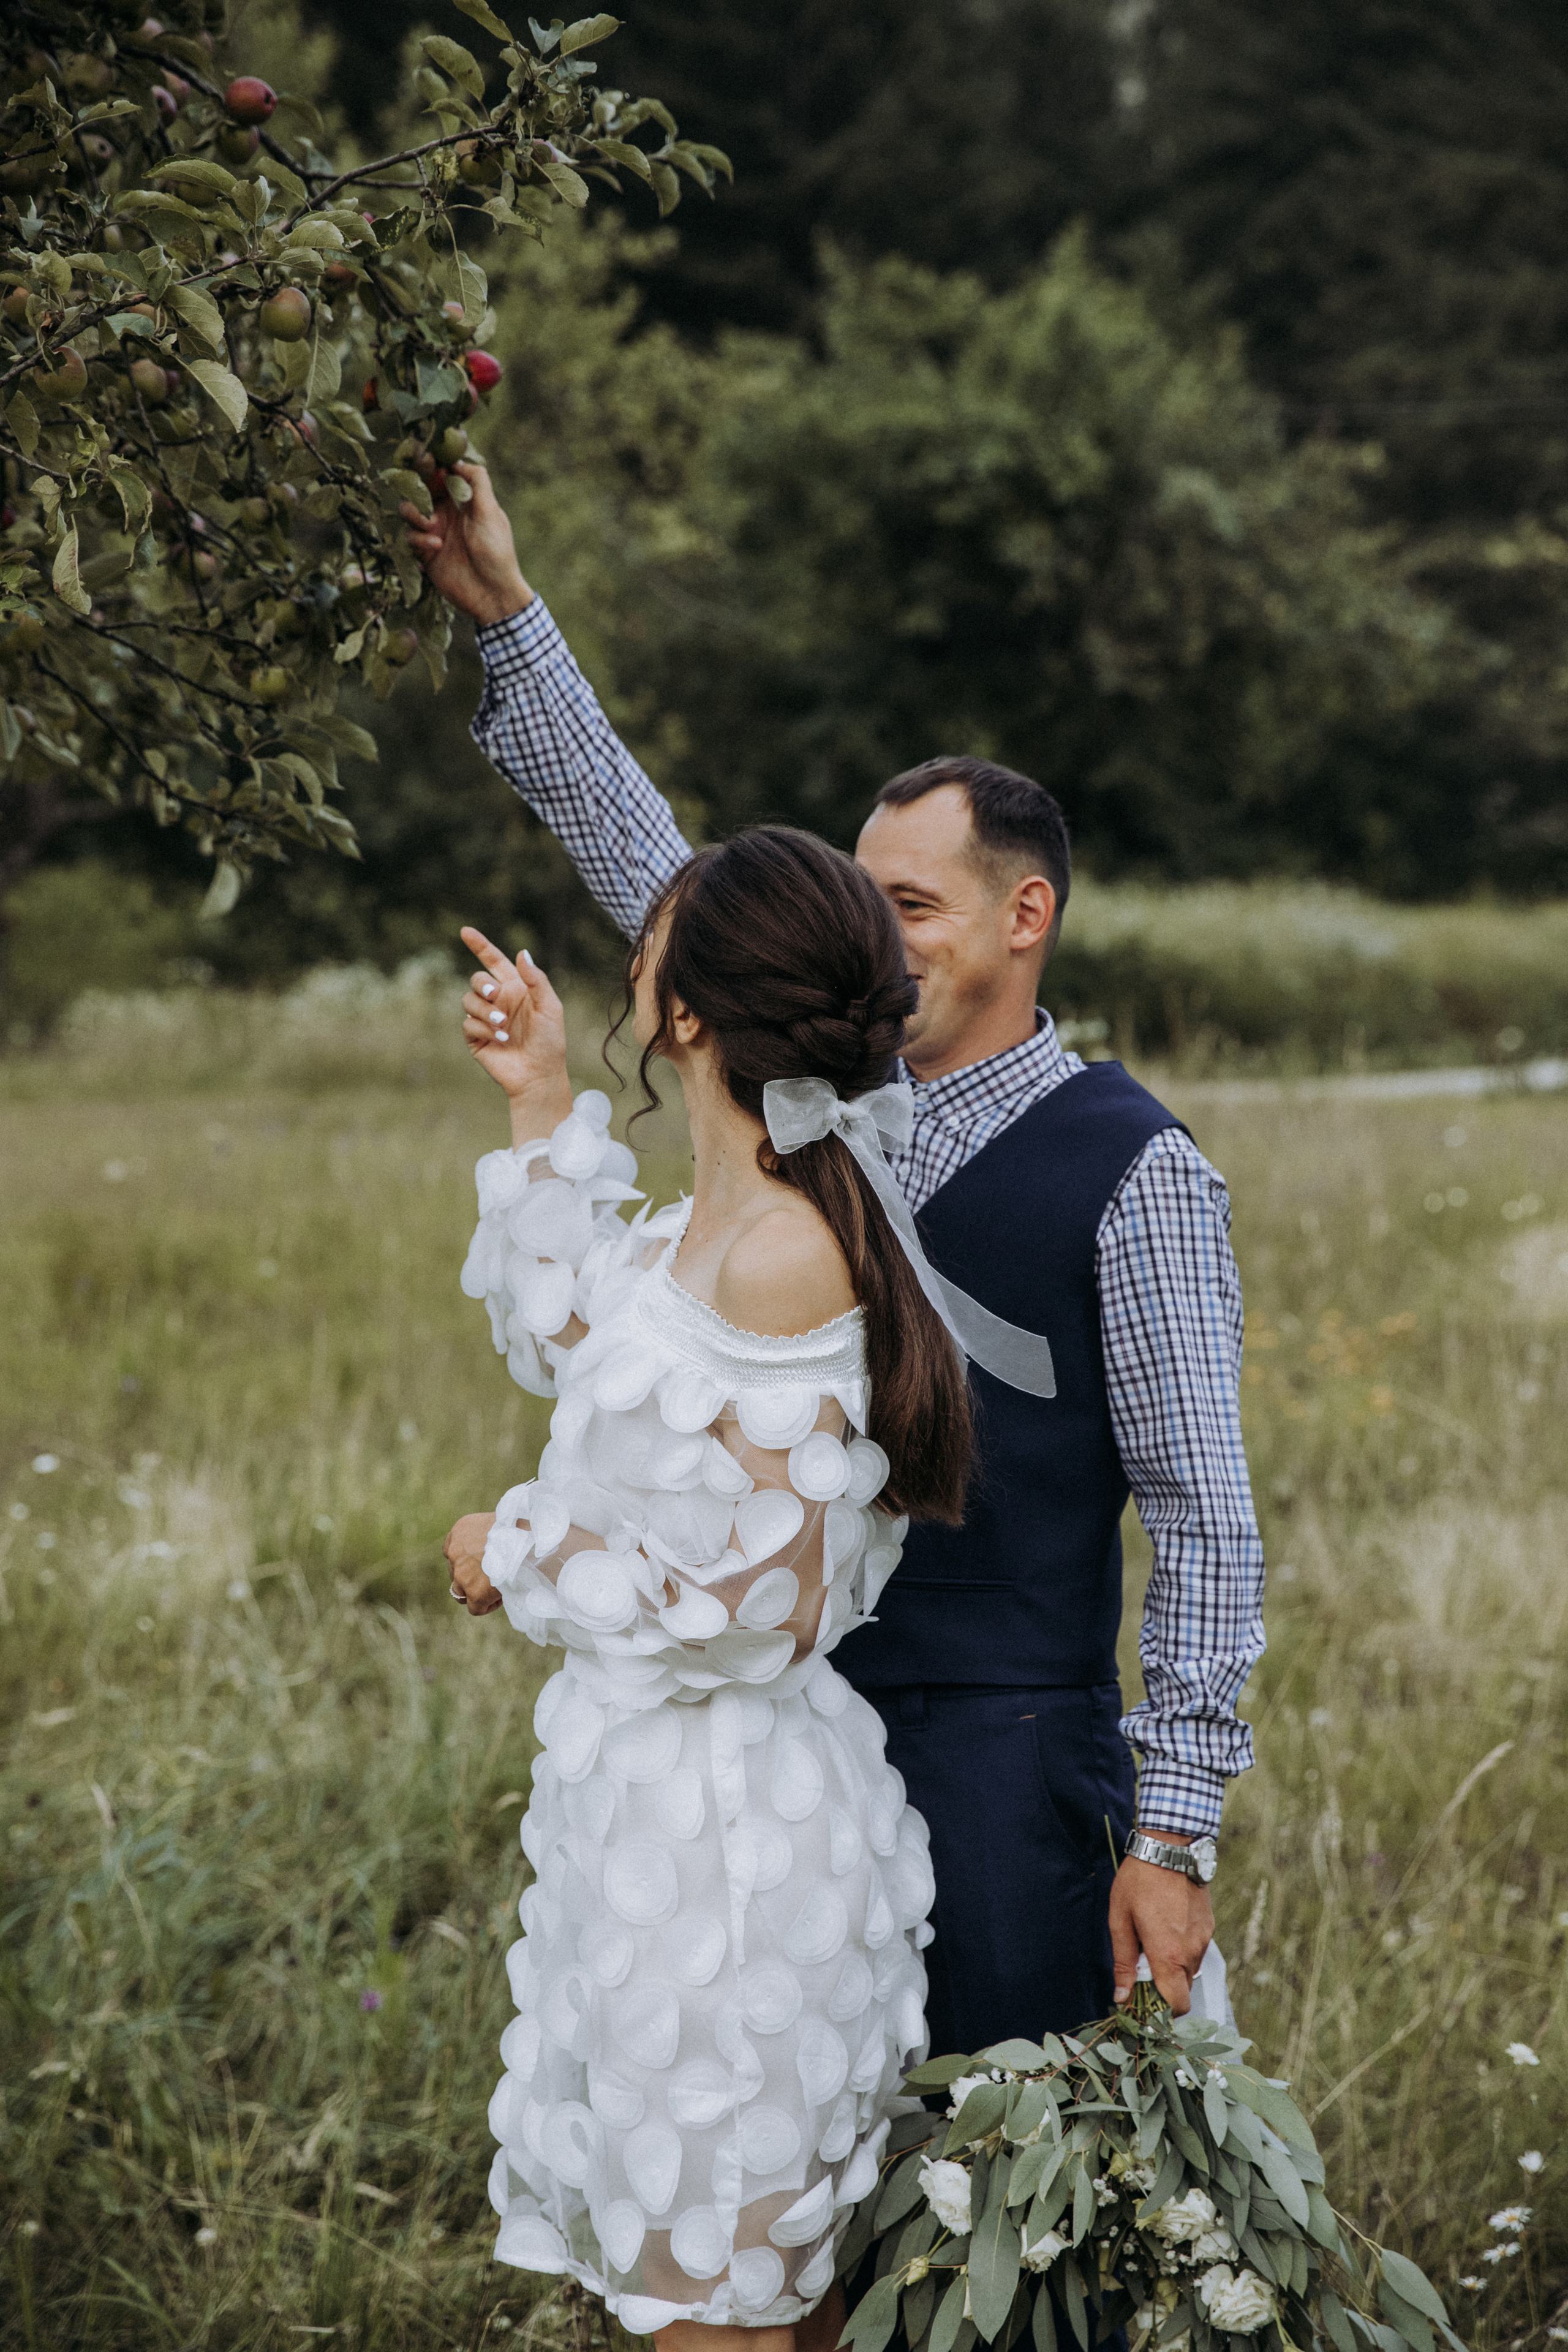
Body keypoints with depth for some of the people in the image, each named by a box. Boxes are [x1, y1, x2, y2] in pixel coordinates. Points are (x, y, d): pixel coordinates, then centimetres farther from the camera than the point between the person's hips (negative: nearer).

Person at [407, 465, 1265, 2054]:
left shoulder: (1132, 1169, -8)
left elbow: (1206, 1524, -9)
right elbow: (643, 863, 11)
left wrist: (1174, 1833, -12)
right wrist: (503, 614, 5)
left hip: (1011, 1766, -5)